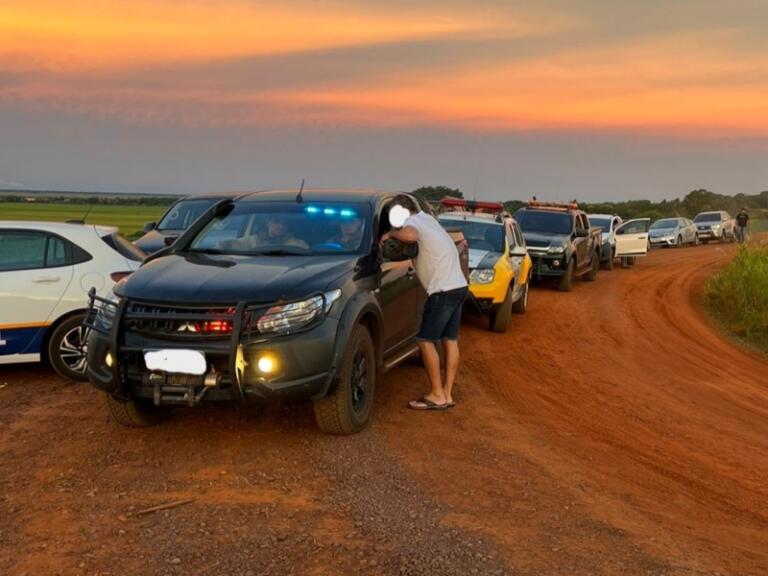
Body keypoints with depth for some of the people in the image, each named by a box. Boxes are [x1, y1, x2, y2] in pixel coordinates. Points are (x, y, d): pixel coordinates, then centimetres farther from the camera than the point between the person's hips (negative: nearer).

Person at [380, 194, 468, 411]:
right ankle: (447, 394, 15)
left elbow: (410, 236, -34)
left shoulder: (412, 221, -10)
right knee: (450, 340, 11)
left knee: (426, 340, -3)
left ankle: (437, 395, -1)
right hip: (458, 285, 9)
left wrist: (390, 234, -16)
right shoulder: (425, 218, 18)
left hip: (443, 289, -9)